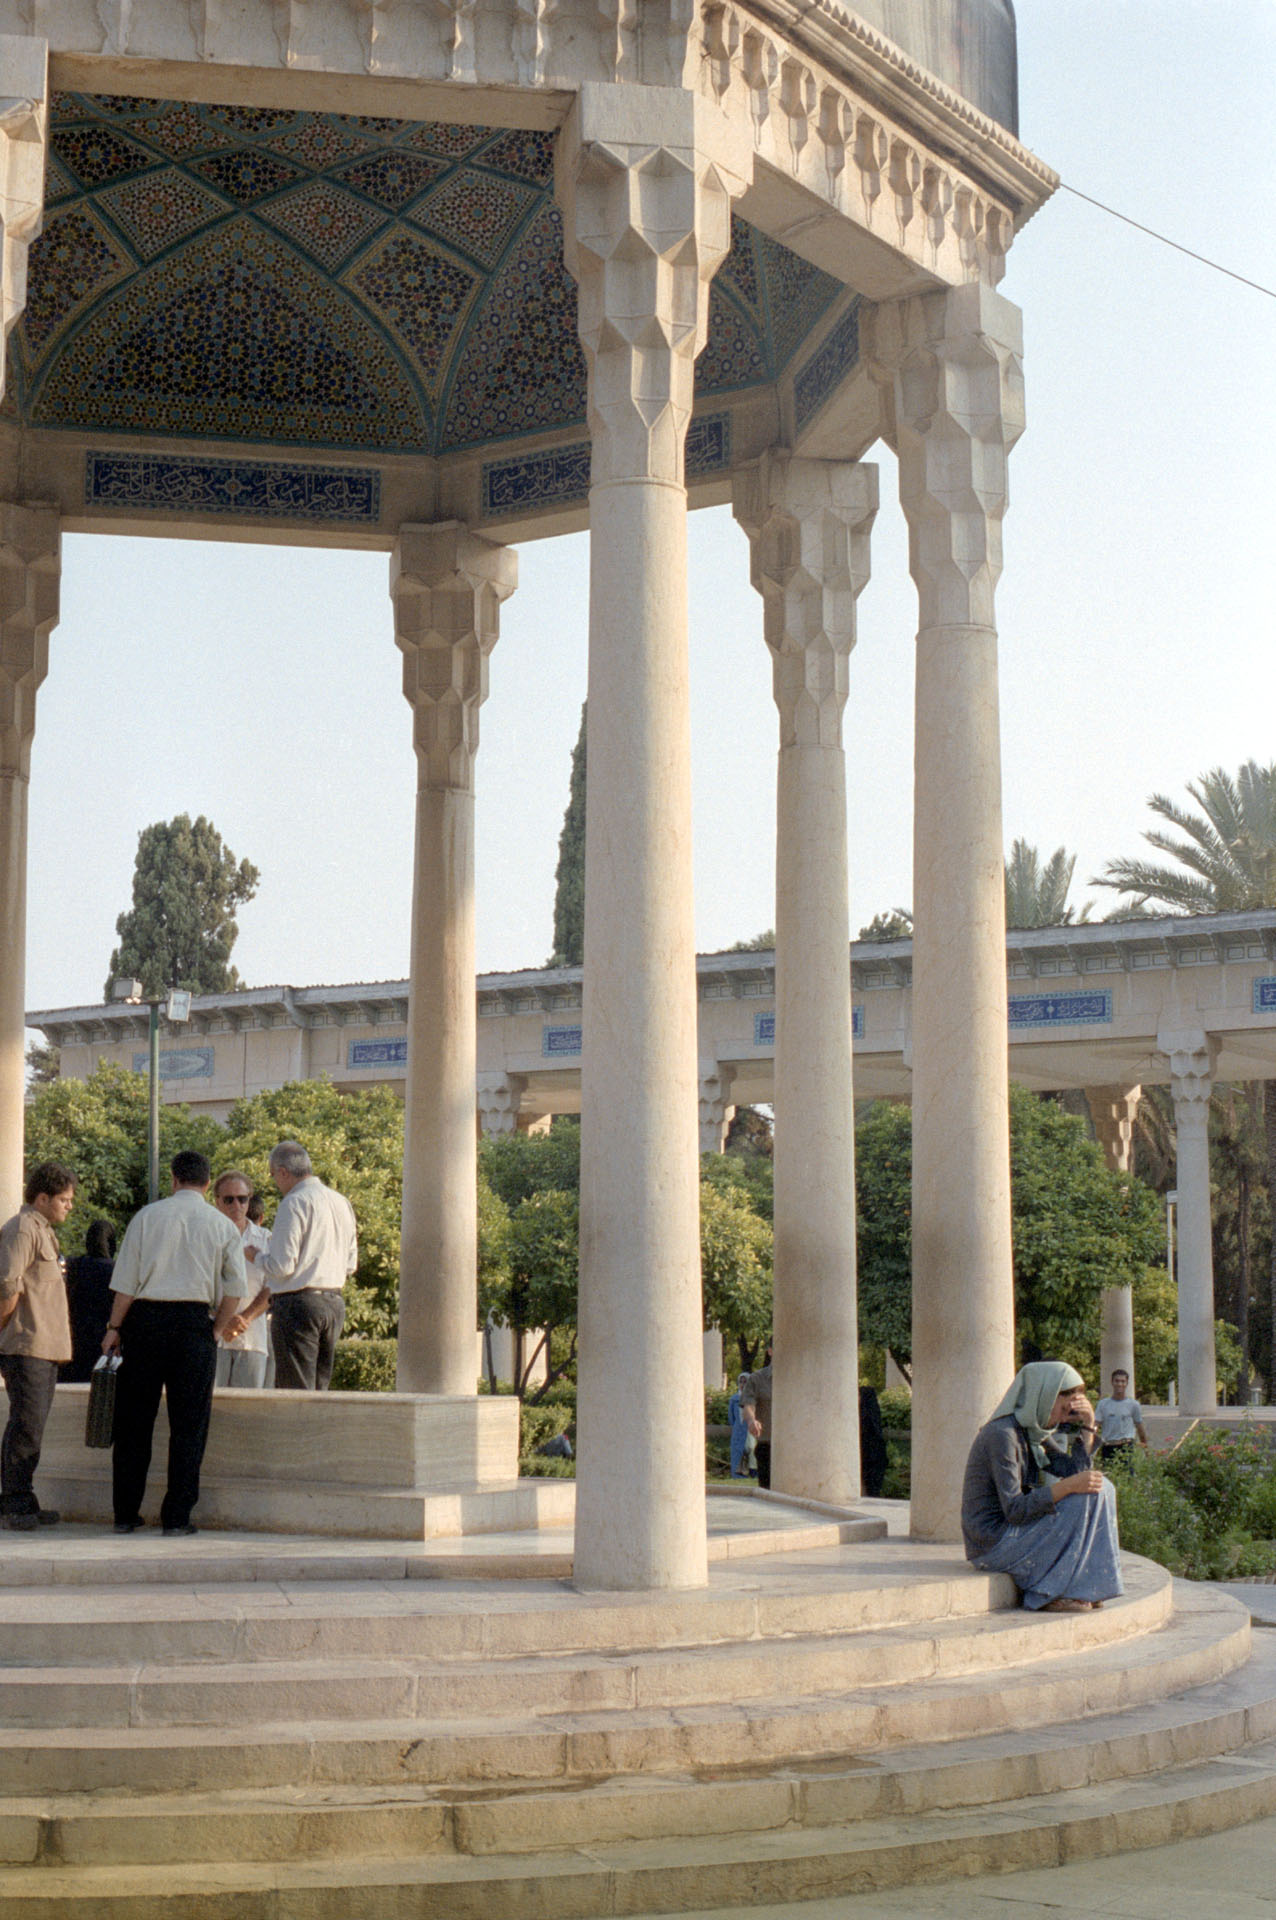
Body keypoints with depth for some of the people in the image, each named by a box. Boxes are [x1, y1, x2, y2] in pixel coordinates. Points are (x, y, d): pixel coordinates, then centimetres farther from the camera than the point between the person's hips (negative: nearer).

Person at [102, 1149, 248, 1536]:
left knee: (134, 1420, 7)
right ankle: (177, 1516, 2)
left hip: (145, 1319, 1)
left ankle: (125, 1513, 11)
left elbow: (126, 1279, 2)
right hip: (194, 1322, -1)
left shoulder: (148, 1216, 4)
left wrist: (115, 1326, 7)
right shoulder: (222, 1225, 5)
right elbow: (236, 1287, 1)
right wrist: (216, 1330, 11)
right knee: (188, 1422, 4)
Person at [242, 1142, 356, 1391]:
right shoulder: (342, 1203, 13)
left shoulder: (294, 1203, -11)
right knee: (319, 1389, 11)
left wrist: (254, 1257, 3)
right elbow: (350, 1265, 18)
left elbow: (282, 1266, -15)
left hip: (298, 1303, -8)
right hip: (335, 1303, 8)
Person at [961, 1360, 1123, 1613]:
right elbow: (1014, 1509, -24)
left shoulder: (1034, 1430, 9)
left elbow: (1073, 1471, 8)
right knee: (1083, 1500, -17)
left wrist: (1087, 1427, -4)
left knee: (1100, 1488, 7)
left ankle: (1085, 1587, 4)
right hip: (992, 1542, -10)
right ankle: (1052, 1593, -11)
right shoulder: (1002, 1434, -21)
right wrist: (1068, 1486, -30)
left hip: (1013, 1530, 10)